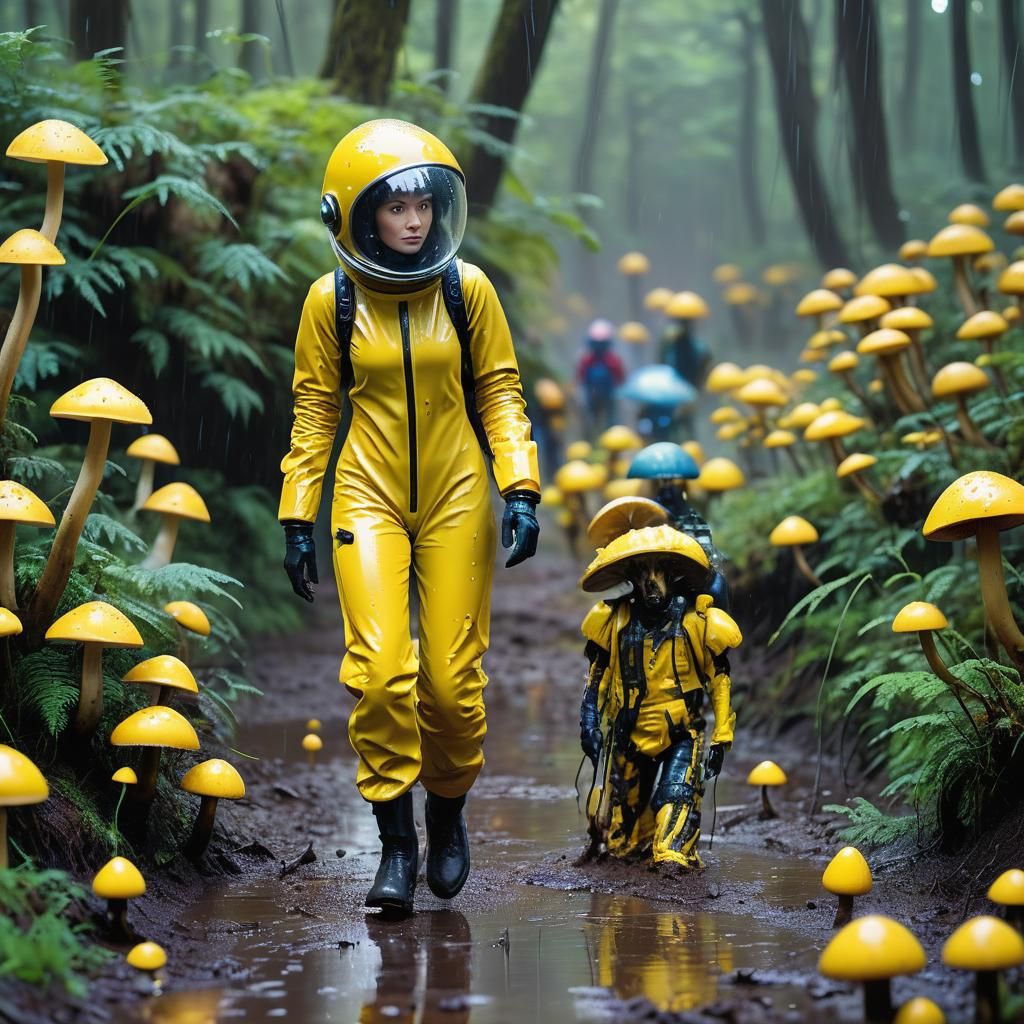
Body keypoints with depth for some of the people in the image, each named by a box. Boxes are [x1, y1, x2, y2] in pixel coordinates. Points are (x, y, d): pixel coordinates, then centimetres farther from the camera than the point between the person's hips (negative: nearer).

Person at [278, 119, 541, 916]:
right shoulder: (332, 301, -2)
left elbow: (500, 394, 4)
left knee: (453, 678, 1)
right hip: (369, 500, -1)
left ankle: (448, 808, 28)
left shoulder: (466, 289, -2)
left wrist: (520, 491, -6)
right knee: (379, 669, -15)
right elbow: (314, 411, 5)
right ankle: (396, 842, -4)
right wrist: (299, 517, 4)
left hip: (455, 500, 1)